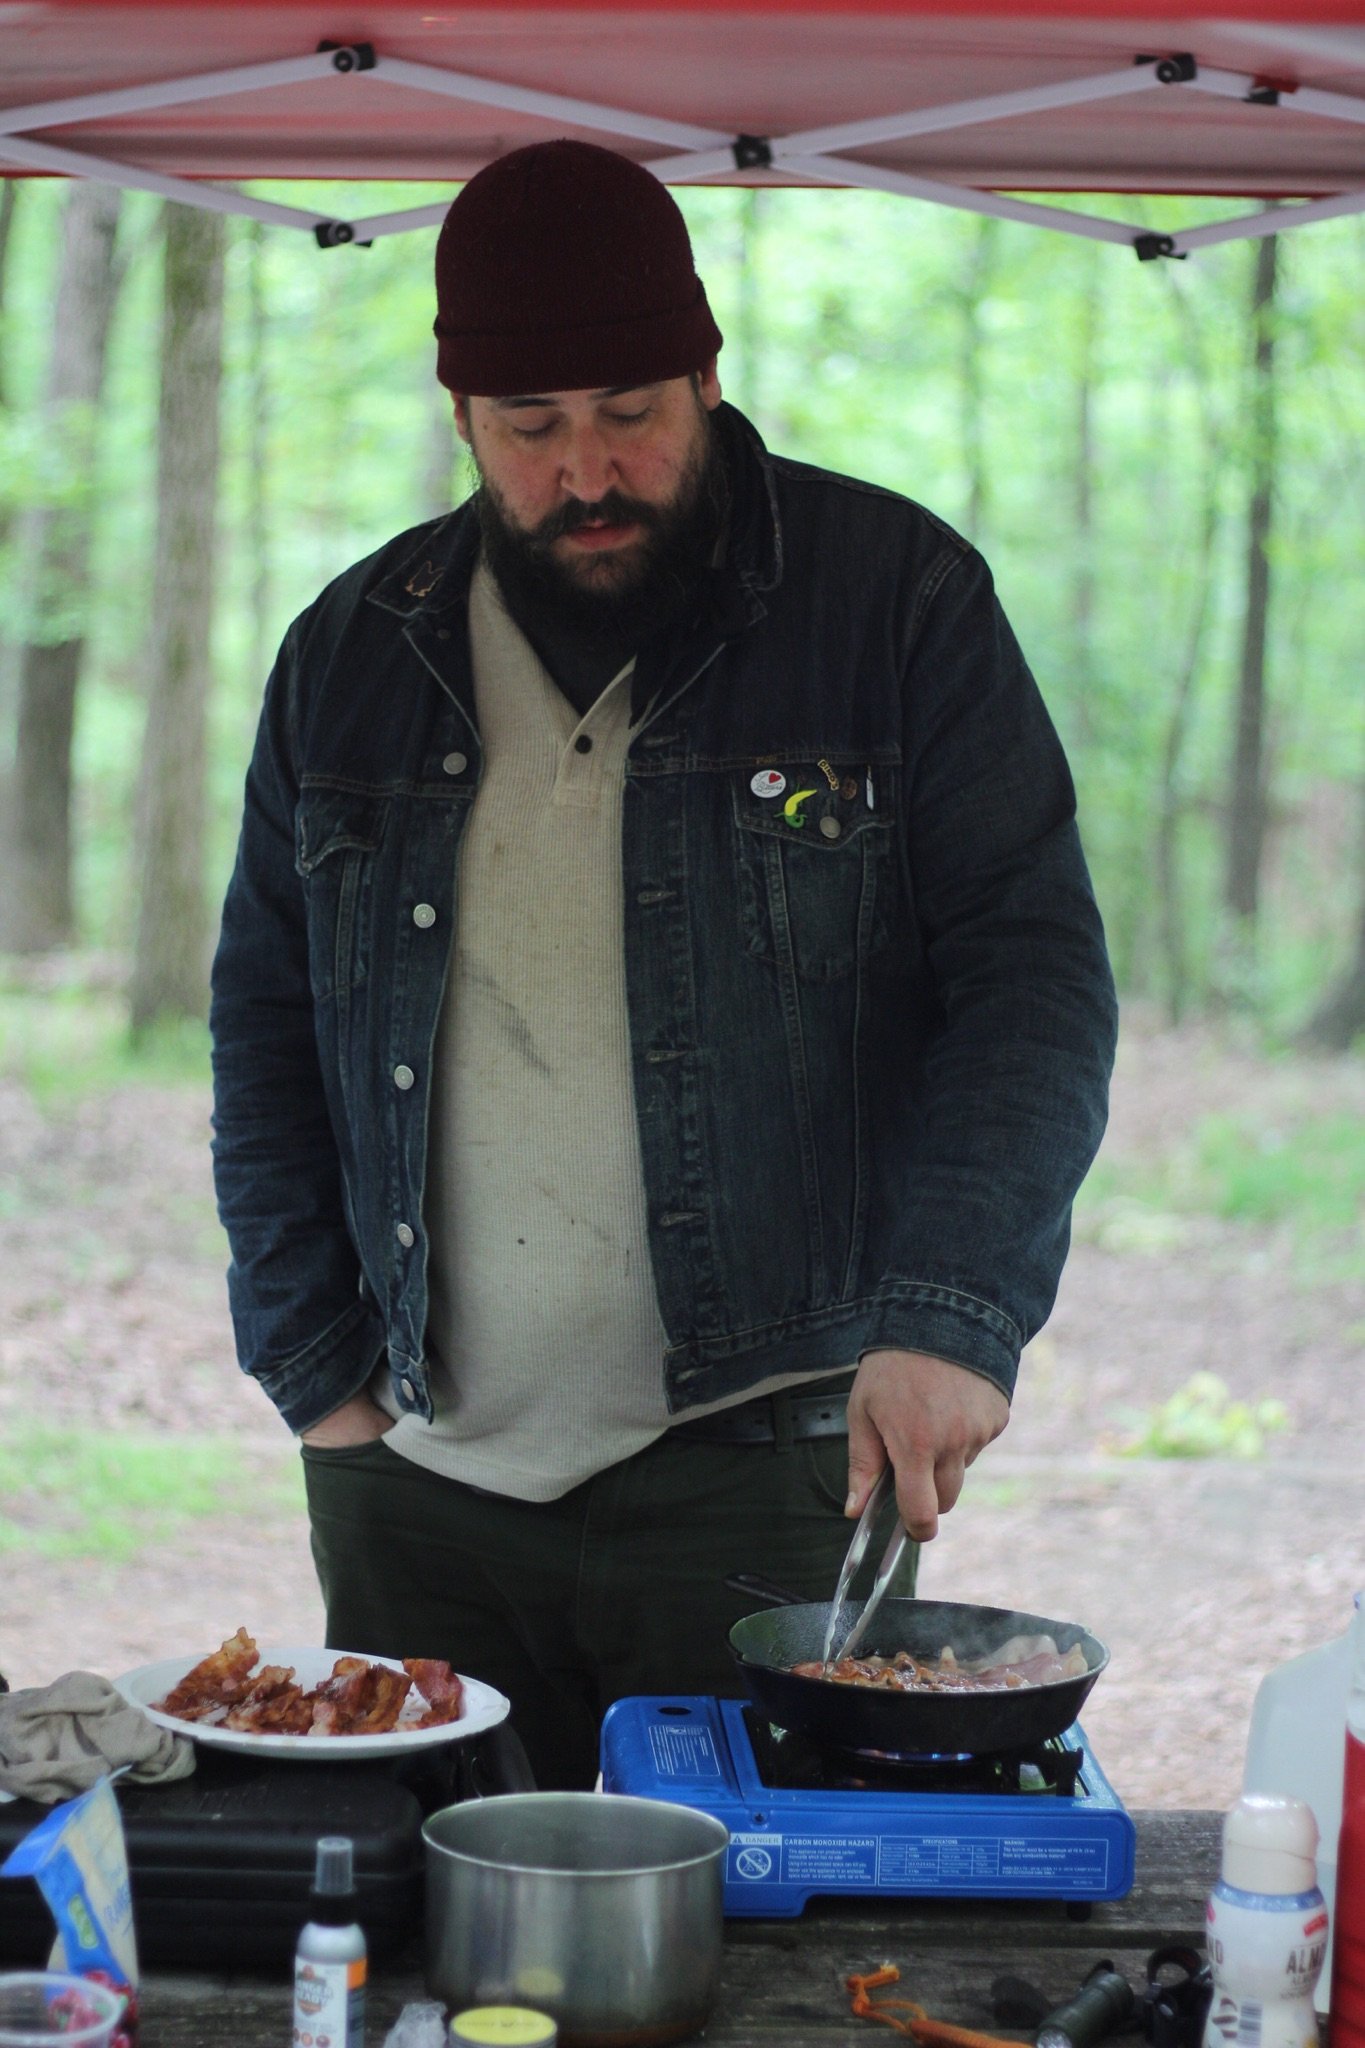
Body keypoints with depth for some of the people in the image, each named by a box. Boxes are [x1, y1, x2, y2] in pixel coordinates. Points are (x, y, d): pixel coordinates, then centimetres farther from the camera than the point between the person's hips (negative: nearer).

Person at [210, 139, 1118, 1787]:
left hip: (761, 1473, -3)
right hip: (420, 1482, 3)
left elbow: (1035, 974, -5)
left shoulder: (895, 600, -2)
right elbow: (265, 1027, 15)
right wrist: (320, 1375, 6)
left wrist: (950, 1314, -18)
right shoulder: (352, 653, 9)